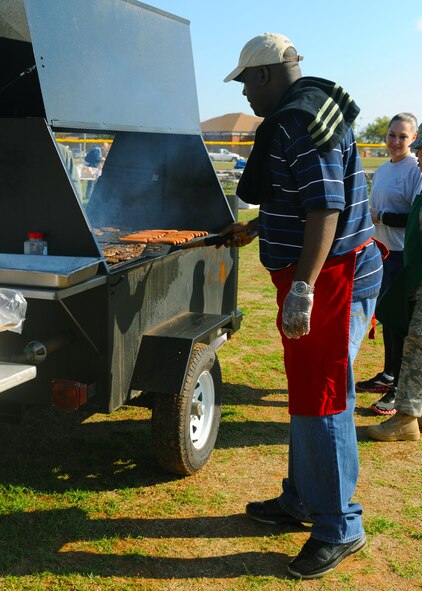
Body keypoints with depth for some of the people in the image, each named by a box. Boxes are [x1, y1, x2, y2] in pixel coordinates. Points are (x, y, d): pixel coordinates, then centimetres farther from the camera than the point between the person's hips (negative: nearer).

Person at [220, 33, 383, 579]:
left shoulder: (301, 120, -17)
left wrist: (303, 289, -29)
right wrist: (252, 230, 36)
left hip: (332, 279, -11)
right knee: (305, 394, 19)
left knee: (321, 403, -4)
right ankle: (301, 501, 34)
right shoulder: (293, 118, 17)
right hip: (310, 277, 11)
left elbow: (325, 207, -26)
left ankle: (339, 529, 12)